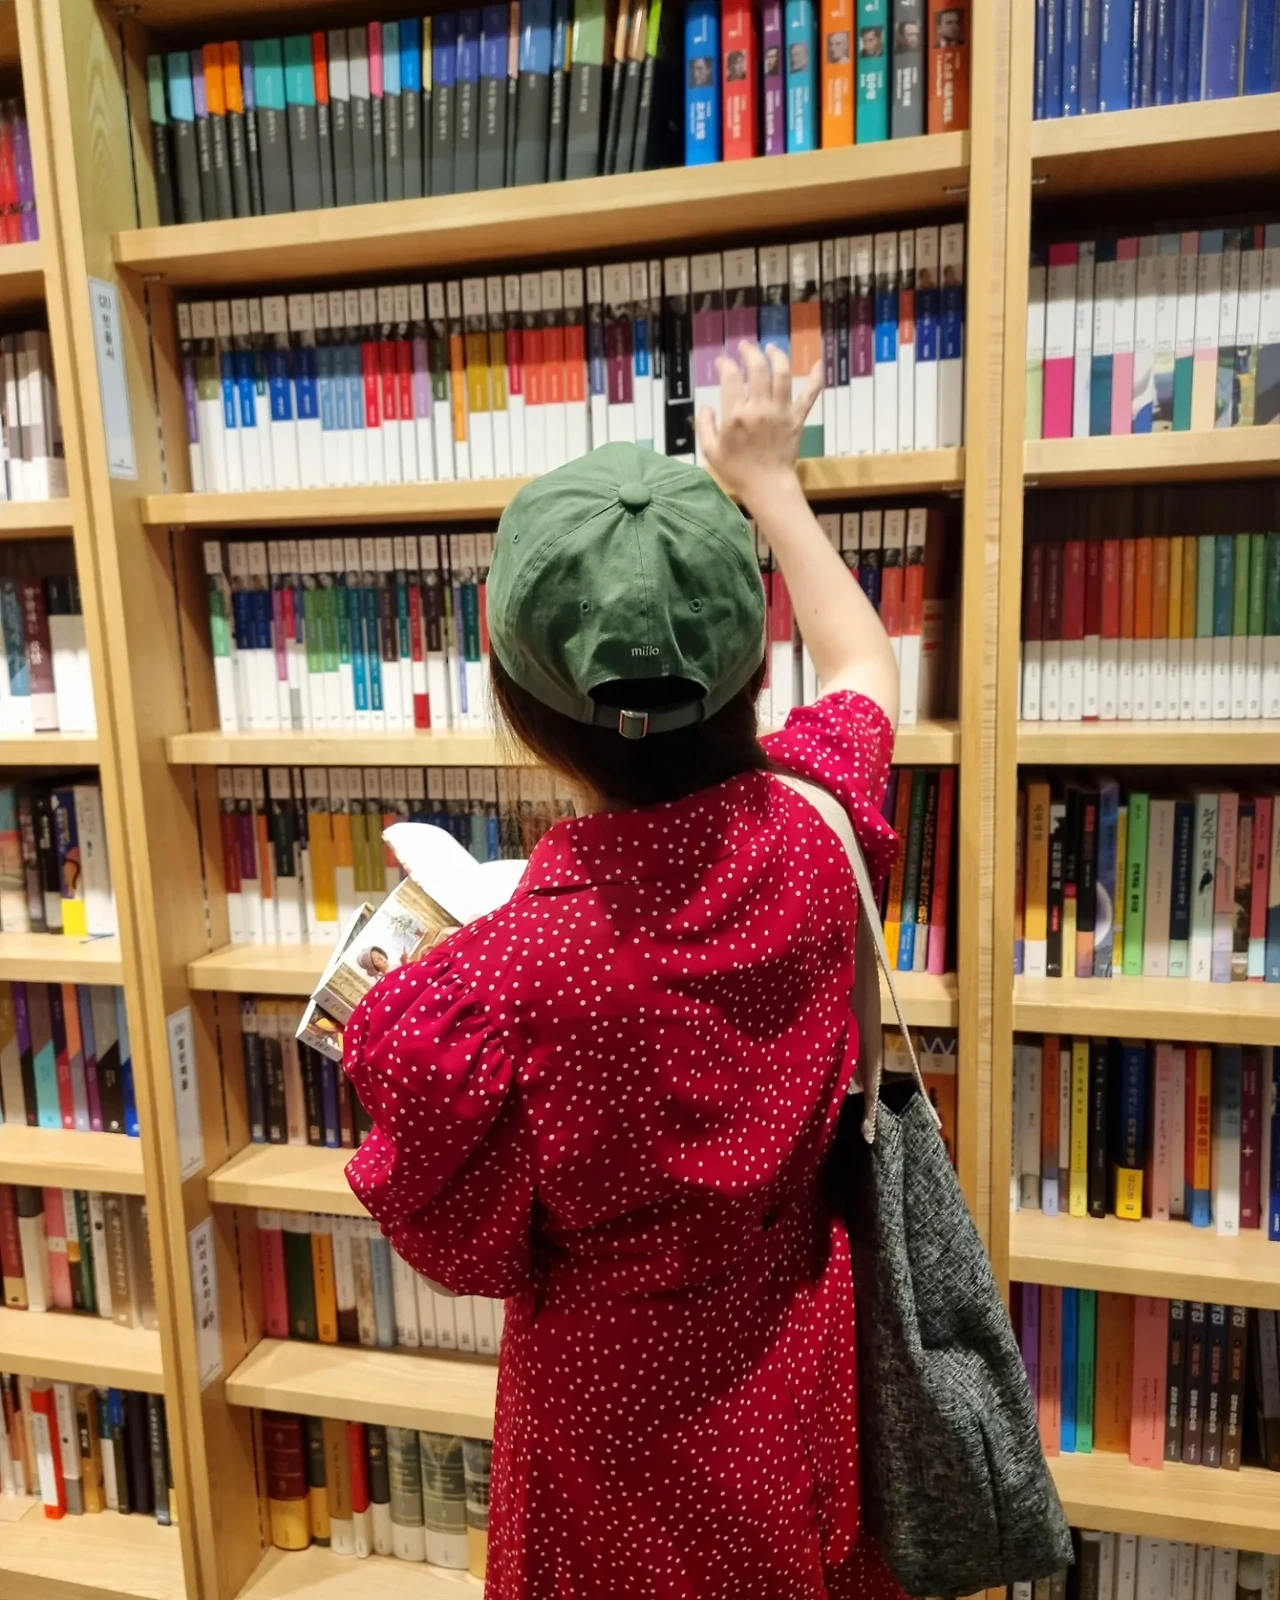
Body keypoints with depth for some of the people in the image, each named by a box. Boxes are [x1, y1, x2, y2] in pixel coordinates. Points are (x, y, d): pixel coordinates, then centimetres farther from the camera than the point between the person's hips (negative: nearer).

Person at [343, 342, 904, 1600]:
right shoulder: (812, 832, -23)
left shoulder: (502, 975, -35)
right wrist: (767, 482, 11)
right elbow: (863, 670, 1)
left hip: (629, 1419, -3)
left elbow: (469, 1252, -15)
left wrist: (397, 1033, -6)